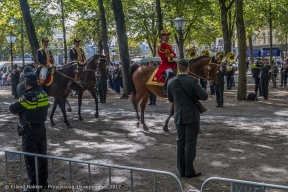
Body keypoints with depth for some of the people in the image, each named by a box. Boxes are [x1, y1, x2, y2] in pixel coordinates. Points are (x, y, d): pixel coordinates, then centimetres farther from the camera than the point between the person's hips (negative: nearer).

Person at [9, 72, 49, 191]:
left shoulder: (28, 97, -22)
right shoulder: (43, 94, 0)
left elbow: (12, 108, -13)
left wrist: (19, 111, 7)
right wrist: (23, 111, 3)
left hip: (30, 131, -7)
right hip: (41, 128, 7)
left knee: (30, 158, 3)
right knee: (42, 155, 15)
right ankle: (43, 182, 25)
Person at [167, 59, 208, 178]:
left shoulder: (171, 82, -2)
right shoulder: (193, 81, -15)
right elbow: (204, 96, -14)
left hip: (179, 117, 4)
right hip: (191, 116, -4)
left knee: (180, 143, 11)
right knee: (190, 143, 1)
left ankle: (182, 170, 16)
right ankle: (189, 171, 6)